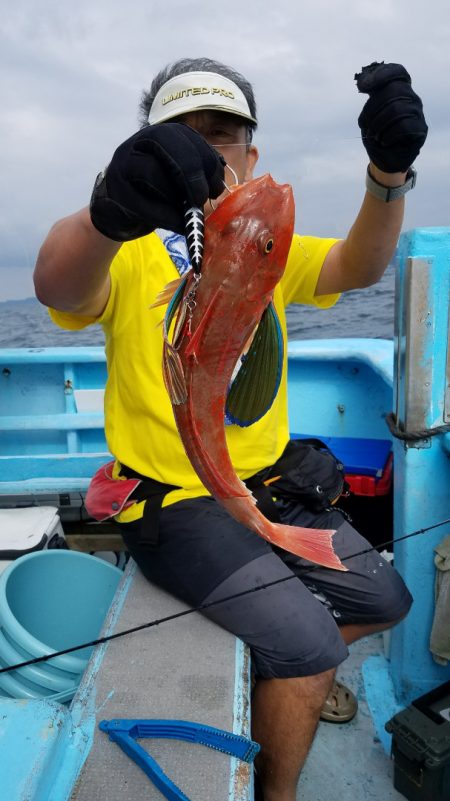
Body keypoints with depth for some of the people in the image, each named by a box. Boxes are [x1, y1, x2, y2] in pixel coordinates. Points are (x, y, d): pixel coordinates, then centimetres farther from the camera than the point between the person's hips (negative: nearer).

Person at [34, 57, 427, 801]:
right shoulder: (132, 253, -11)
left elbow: (358, 267, -12)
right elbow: (58, 288, -33)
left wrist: (389, 175, -33)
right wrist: (109, 212, -56)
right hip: (173, 503, -6)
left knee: (385, 601, 14)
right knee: (308, 640, -18)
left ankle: (290, 674, 43)